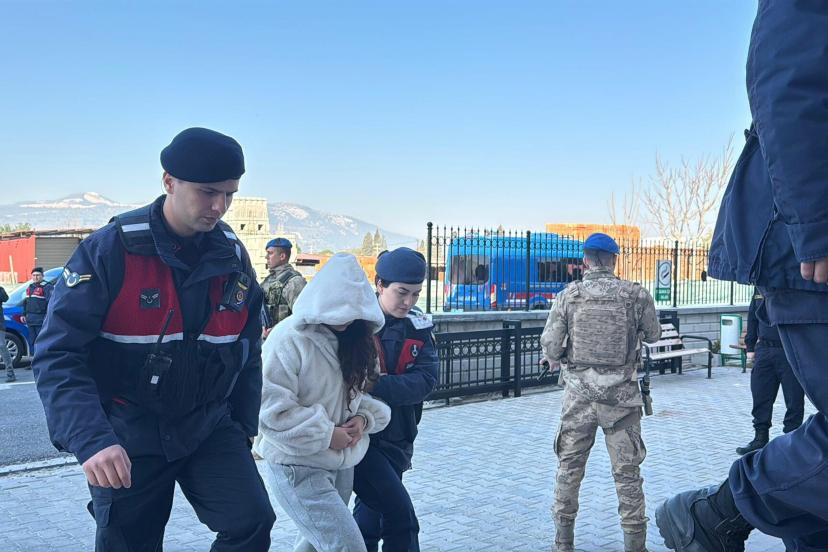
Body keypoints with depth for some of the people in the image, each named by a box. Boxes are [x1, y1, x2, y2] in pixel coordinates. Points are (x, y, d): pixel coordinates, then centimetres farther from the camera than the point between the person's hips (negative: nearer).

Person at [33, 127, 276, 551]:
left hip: (209, 428, 3)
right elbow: (58, 354, -20)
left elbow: (247, 352, 11)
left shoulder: (232, 256, -2)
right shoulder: (109, 250, -16)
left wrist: (244, 427, 12)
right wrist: (89, 439, -32)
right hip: (127, 440, -3)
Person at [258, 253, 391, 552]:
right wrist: (326, 434, -17)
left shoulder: (353, 339, 7)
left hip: (342, 464, 8)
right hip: (299, 467, -7)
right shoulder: (289, 339, -17)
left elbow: (363, 390, 17)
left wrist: (364, 418, -5)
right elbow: (272, 407, -20)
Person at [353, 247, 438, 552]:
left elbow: (426, 380, -12)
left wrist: (376, 387, -25)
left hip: (397, 438, 5)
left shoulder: (418, 326, 1)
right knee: (400, 516, -10)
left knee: (372, 511, 19)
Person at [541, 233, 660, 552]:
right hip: (621, 395, -1)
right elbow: (653, 335, 9)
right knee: (627, 472, 10)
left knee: (569, 467, 14)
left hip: (578, 394, 1)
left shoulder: (568, 296, -6)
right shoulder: (636, 295, -6)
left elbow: (550, 347, -8)